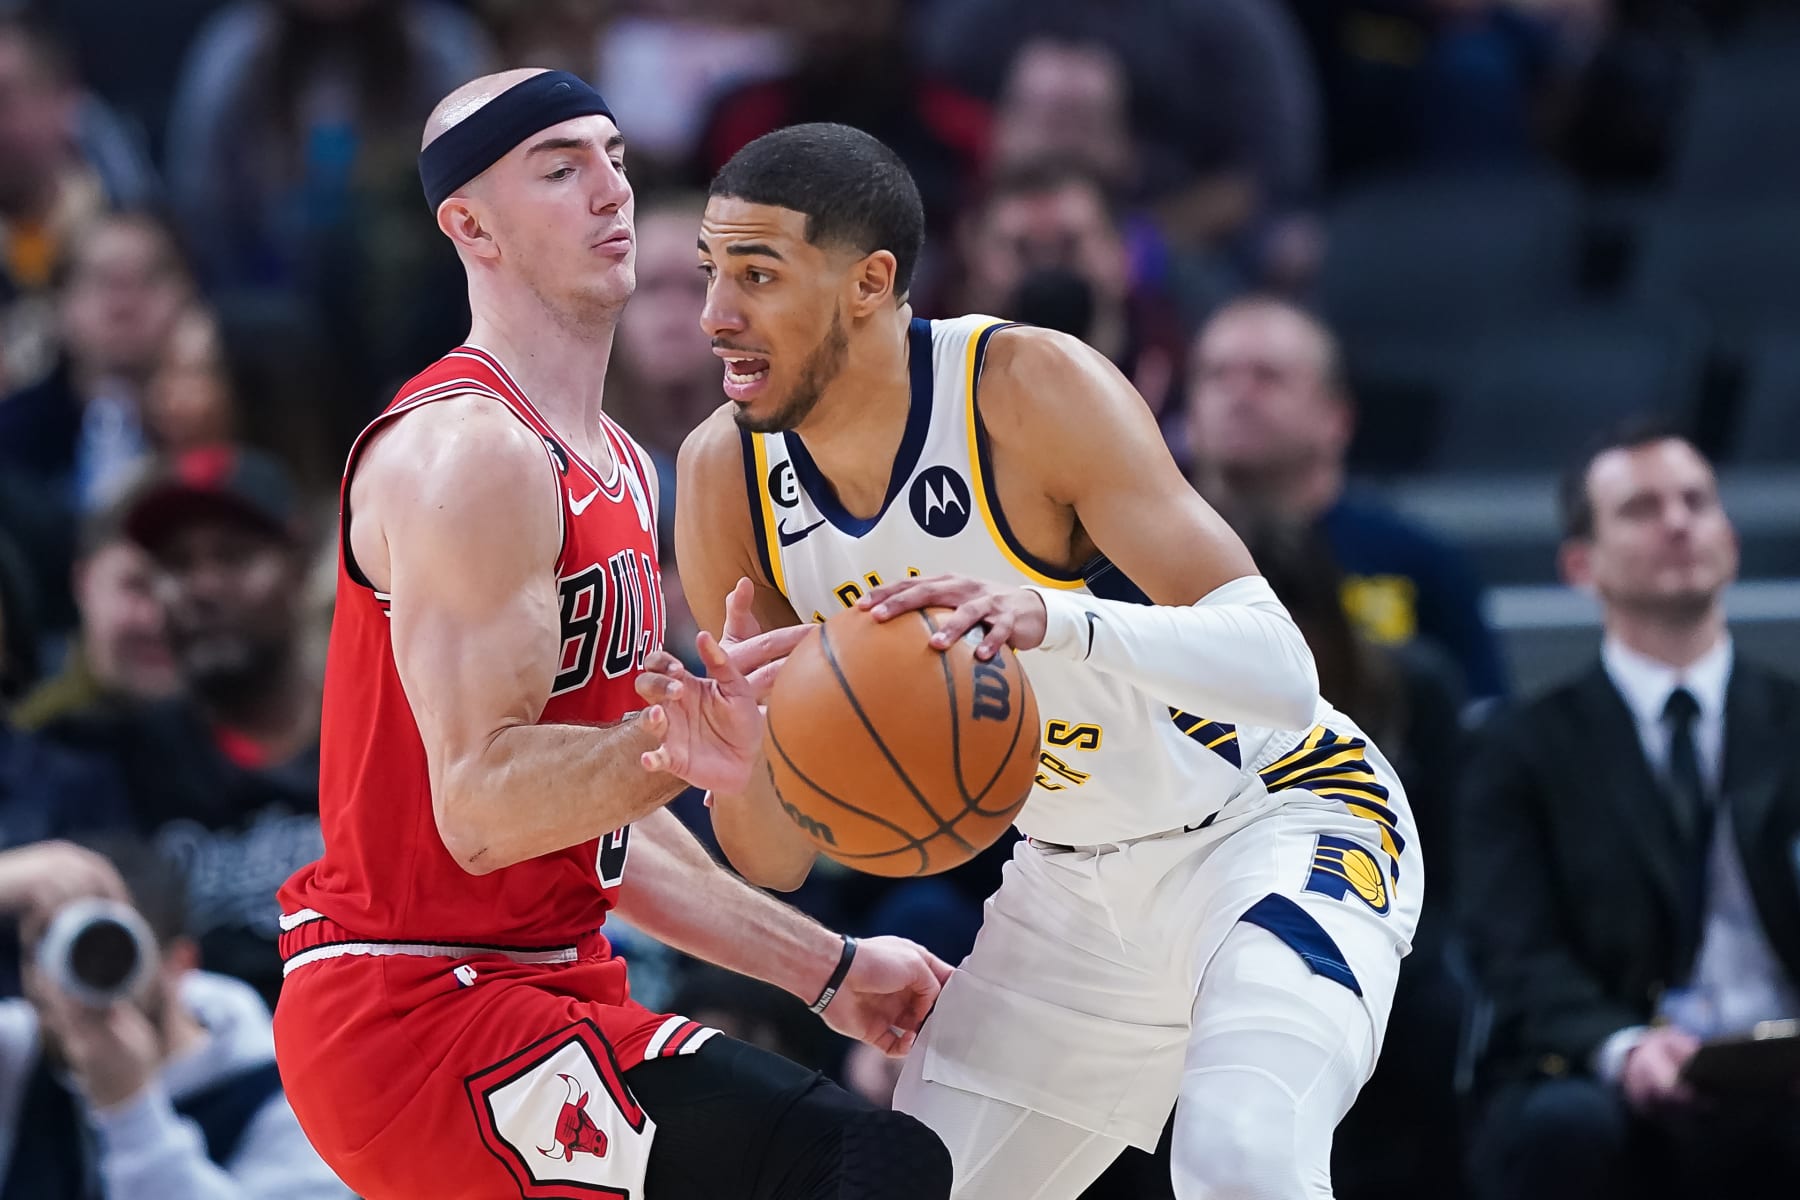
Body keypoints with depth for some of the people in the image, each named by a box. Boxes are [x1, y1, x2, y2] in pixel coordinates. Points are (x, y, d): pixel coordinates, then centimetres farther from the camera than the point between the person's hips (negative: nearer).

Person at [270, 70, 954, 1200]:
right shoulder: (468, 451, -14)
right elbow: (479, 806, -23)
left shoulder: (618, 466, 17)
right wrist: (680, 740, -38)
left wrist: (828, 969, 22)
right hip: (422, 1011, -10)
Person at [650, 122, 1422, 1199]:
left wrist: (1059, 621, -50)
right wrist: (739, 772, -28)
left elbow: (1280, 670, -33)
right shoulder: (728, 475, -10)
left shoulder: (1031, 385, -25)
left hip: (1280, 816, -7)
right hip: (1073, 882, 7)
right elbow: (783, 860, -4)